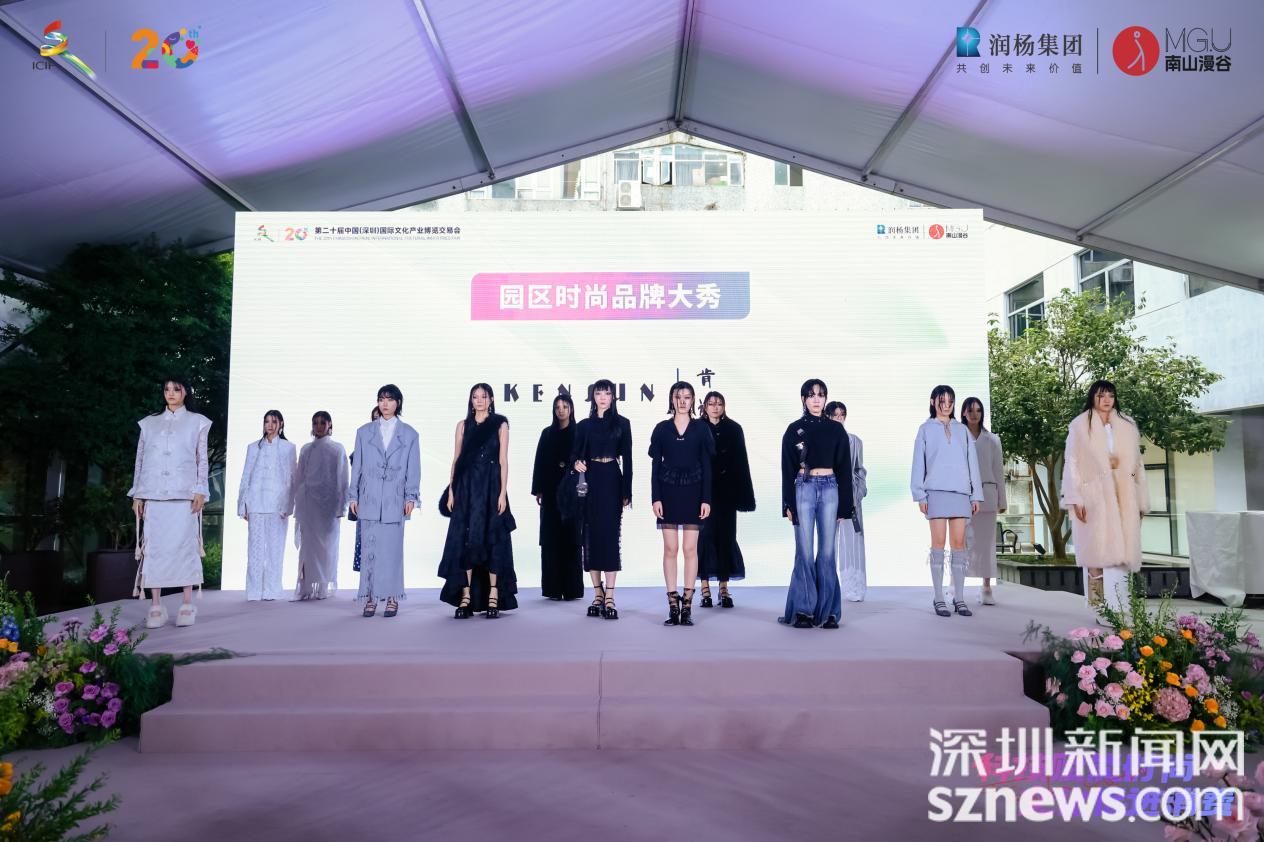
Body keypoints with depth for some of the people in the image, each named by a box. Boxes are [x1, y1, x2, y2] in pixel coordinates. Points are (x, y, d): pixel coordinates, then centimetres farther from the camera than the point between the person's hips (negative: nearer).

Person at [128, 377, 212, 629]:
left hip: (184, 494, -2)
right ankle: (156, 606, 0)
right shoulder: (149, 423, 16)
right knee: (154, 547, -2)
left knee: (185, 546, -6)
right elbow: (140, 460, 15)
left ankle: (187, 604, -2)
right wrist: (137, 494, 7)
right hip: (153, 494, 2)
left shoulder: (197, 422, 11)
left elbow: (202, 459, 6)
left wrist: (200, 491, -4)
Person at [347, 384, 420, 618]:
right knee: (369, 548, 1)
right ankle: (371, 597, 8)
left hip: (395, 500, -1)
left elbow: (413, 469, 4)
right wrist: (353, 495, 6)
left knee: (392, 548, 1)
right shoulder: (364, 432, 10)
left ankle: (392, 597, 9)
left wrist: (410, 497, -3)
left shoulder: (409, 434, 6)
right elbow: (357, 465, 10)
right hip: (369, 499, 1)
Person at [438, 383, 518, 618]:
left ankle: (493, 596, 5)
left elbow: (503, 460, -1)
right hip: (466, 488, 2)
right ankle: (466, 596, 3)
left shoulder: (500, 425, 4)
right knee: (464, 539, 0)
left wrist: (503, 492, -9)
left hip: (490, 487, -2)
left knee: (491, 538, 0)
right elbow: (456, 459, 9)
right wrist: (451, 491, 1)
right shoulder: (463, 425, 11)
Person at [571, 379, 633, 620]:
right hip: (590, 482, 2)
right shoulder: (584, 425, 11)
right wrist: (577, 462, -16)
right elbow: (575, 453, 9)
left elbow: (627, 459, 1)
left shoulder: (622, 424, 5)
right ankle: (598, 594, 11)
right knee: (591, 535, 2)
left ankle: (609, 597, -7)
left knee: (610, 535, -7)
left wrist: (627, 492, -5)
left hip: (612, 482, -2)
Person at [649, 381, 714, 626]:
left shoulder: (700, 428, 3)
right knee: (670, 548, 2)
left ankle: (687, 605, 8)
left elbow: (706, 466, 2)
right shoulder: (661, 429, 4)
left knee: (690, 548, 0)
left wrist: (706, 499, -5)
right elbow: (655, 466, 3)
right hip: (668, 491, 1)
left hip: (693, 492, 0)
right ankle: (673, 605, 8)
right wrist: (655, 498, -4)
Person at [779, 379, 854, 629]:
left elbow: (844, 468, 7)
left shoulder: (836, 430, 8)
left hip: (830, 489, 1)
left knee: (827, 552, 2)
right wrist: (788, 504, -4)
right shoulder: (794, 429, 5)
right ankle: (803, 610, 5)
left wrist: (845, 504, 2)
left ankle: (828, 611, 8)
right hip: (804, 489, -1)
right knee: (805, 552, -2)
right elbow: (787, 469, 3)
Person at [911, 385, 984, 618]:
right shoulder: (926, 429, 7)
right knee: (939, 542, -3)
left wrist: (976, 494, 6)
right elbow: (919, 463, 4)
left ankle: (959, 597, 7)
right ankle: (939, 598, 0)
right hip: (936, 491, -2)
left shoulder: (962, 430, 14)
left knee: (959, 543, 2)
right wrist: (920, 495, -4)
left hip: (961, 491, 2)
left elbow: (972, 462, 12)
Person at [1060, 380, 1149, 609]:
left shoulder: (1127, 426, 14)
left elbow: (1136, 464, 14)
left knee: (1119, 553, -2)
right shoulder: (1079, 426, 3)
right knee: (1097, 552, -7)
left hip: (1122, 497, 3)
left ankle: (1118, 611, 1)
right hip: (1094, 496, -3)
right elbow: (1072, 463, -1)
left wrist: (1141, 501, 10)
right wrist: (1076, 498, -9)